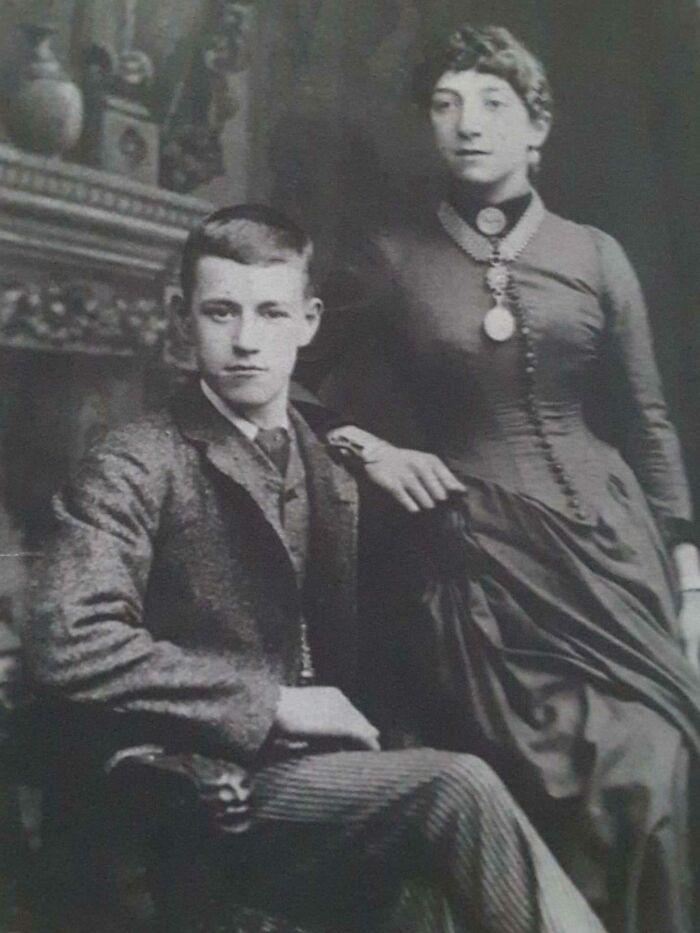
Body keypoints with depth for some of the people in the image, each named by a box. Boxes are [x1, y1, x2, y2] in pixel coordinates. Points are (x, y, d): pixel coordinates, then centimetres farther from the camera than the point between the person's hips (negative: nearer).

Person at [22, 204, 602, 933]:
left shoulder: (328, 467, 13)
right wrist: (272, 702, -19)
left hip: (304, 766, 6)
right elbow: (68, 644, -20)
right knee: (456, 789, -27)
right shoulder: (134, 467, -6)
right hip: (204, 798, -6)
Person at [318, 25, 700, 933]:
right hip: (479, 554, -1)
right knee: (542, 798, 0)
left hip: (607, 540, 2)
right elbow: (340, 403, 12)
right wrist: (368, 448, -10)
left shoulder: (594, 255, 7)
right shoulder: (391, 256, 4)